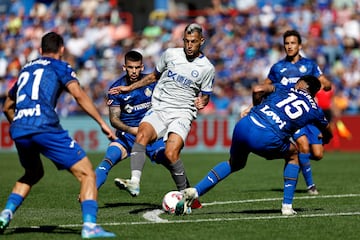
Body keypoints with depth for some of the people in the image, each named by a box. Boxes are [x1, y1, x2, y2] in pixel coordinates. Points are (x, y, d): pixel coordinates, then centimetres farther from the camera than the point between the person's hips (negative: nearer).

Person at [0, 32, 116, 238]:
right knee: (87, 173, -2)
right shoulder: (59, 66, 12)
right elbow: (78, 94, -5)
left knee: (33, 173, 33)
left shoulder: (26, 69, 29)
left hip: (18, 129, 6)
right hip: (45, 126, -6)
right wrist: (102, 123, -4)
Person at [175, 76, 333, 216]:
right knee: (293, 155, 29)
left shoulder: (284, 89, 24)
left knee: (235, 163, 32)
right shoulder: (313, 109, 22)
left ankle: (195, 191, 16)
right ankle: (287, 206, 20)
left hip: (244, 125, 3)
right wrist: (325, 139, 64)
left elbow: (258, 89, 6)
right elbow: (328, 134, 41)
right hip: (266, 140, -3)